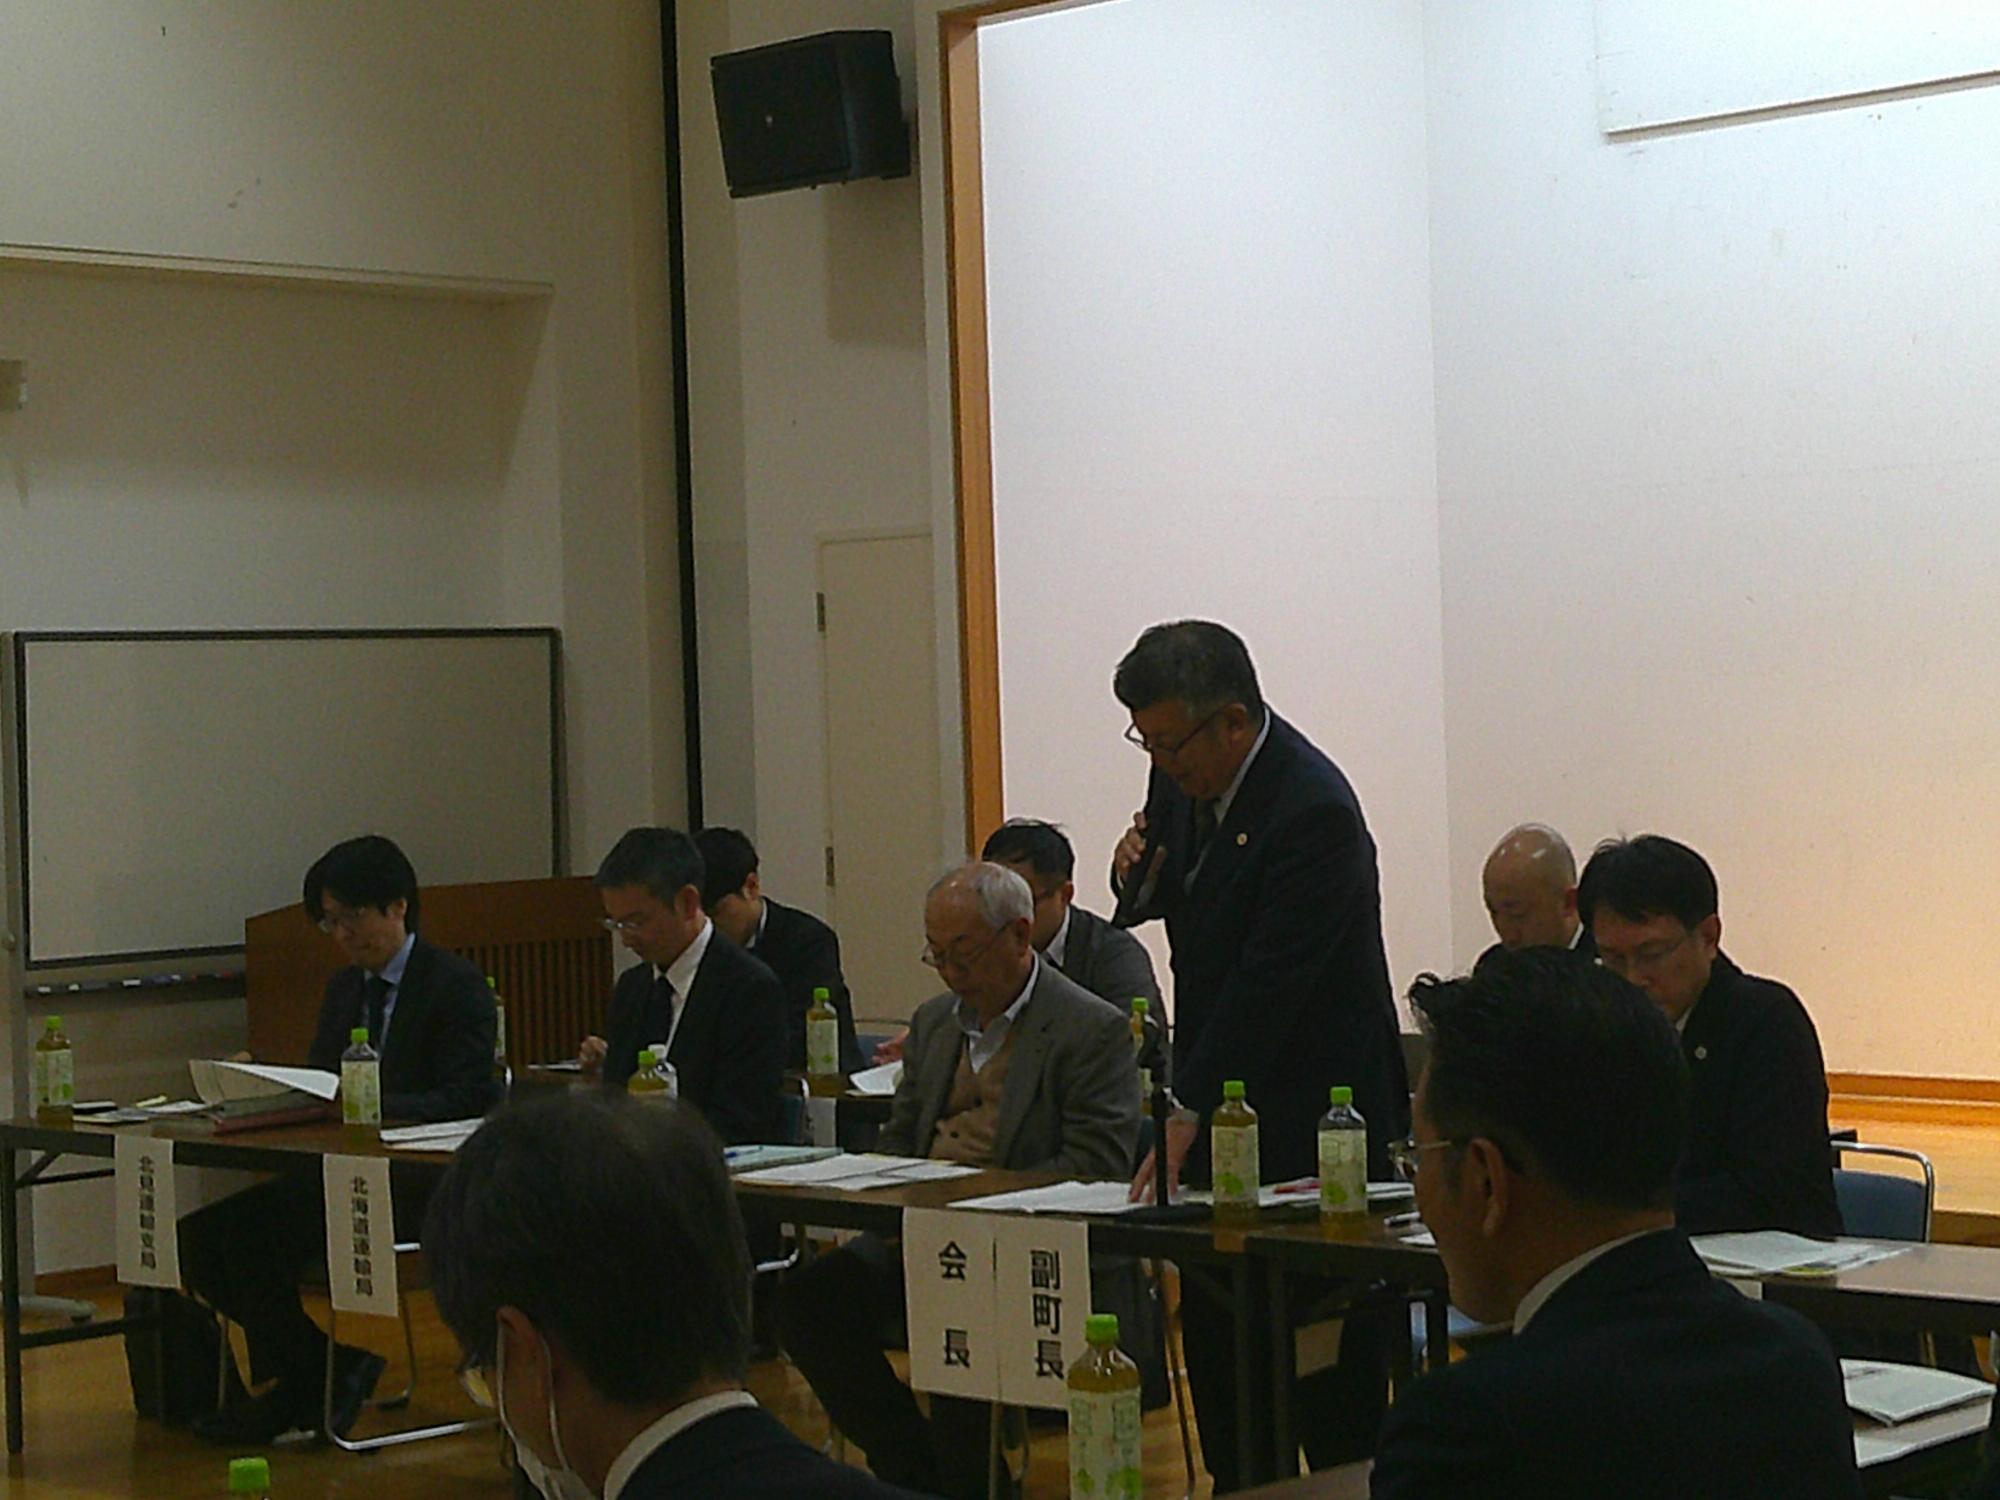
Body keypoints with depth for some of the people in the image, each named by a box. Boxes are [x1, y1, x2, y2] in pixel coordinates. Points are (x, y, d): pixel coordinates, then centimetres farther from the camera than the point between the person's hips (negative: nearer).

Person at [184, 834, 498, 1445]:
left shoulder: (457, 984, -3)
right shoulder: (344, 988, 21)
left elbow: (464, 1098, -13)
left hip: (423, 1187, -8)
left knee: (254, 1230, -26)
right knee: (201, 1237, -12)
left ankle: (302, 1387, -7)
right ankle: (335, 1365, -3)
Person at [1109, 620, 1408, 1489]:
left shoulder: (1313, 811, -23)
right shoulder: (1185, 774, 2)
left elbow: (1267, 985, -25)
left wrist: (1185, 1118, -27)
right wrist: (1139, 872, -6)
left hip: (1311, 1113, -8)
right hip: (1219, 1094, 8)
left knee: (1333, 1352, -1)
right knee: (1214, 1329, 11)